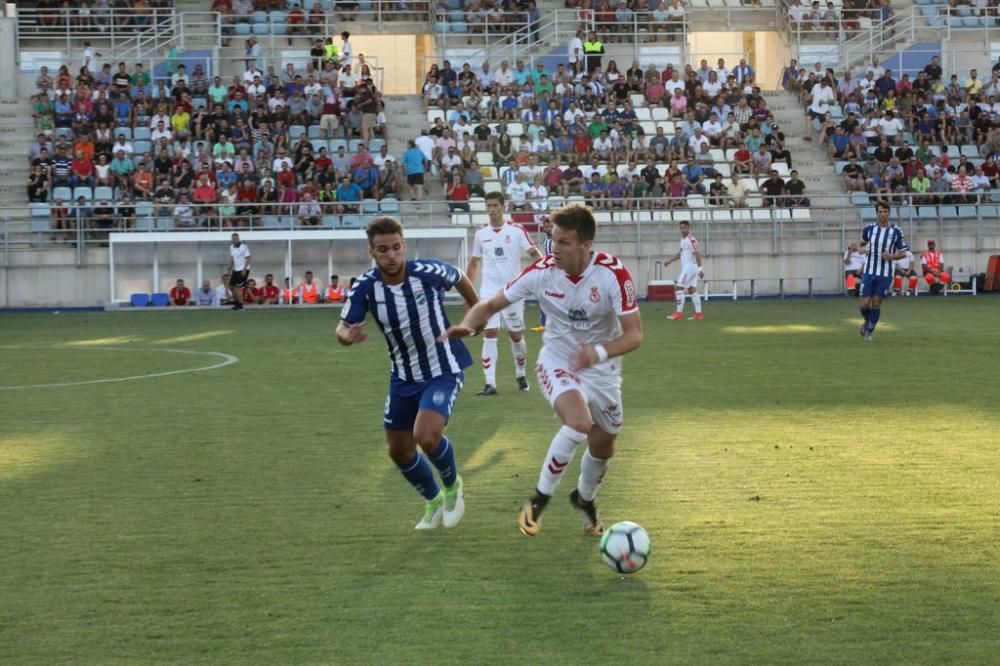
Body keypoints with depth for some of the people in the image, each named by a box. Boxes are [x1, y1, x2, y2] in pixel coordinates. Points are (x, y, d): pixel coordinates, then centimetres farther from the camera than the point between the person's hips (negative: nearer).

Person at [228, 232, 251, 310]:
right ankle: (236, 302, 21)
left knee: (237, 287, -13)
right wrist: (230, 269, 11)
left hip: (243, 270, -7)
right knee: (231, 286, 6)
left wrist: (244, 270, -20)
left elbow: (248, 259, -13)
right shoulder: (231, 247, 8)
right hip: (236, 270, 7)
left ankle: (240, 304, -4)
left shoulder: (244, 247, -13)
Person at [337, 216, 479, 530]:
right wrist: (348, 335, -38)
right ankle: (434, 501, 41)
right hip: (404, 376, 4)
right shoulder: (365, 287, -17)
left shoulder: (429, 272, -23)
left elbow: (460, 279, -1)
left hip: (443, 370, -4)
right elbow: (343, 328, -14)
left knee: (426, 436, -24)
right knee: (399, 450, 13)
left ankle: (452, 486, 8)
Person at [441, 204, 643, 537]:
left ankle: (585, 498, 48)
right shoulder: (542, 272, -20)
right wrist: (468, 325, -30)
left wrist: (601, 352, -40)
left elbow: (634, 334, -21)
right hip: (557, 362, -2)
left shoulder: (613, 273, -24)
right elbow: (492, 304, -8)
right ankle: (539, 500, -14)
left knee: (603, 446, 14)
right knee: (579, 422, -31)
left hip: (601, 369, 2)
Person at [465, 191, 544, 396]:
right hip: (489, 291, 2)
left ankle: (521, 374, 30)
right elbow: (474, 263, 16)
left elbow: (534, 253, -6)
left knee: (516, 335, 8)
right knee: (489, 334, -9)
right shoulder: (480, 234, 6)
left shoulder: (517, 231, -3)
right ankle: (490, 383, -11)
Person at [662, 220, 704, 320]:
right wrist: (670, 261, 17)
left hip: (690, 267, -10)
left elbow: (697, 254, -21)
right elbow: (680, 253, 26)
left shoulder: (691, 240, -15)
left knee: (679, 288, -8)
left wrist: (700, 268, -28)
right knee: (692, 290, 9)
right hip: (687, 268, 10)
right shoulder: (683, 240, 15)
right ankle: (698, 313, 8)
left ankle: (679, 313, -7)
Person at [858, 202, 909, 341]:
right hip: (869, 272, 1)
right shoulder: (869, 229, 0)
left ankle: (870, 330, 19)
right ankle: (867, 322, 29)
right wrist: (862, 249, -5)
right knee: (864, 304, -3)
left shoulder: (896, 231, -4)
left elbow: (903, 253, 2)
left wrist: (892, 256, -17)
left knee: (876, 303, 1)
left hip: (885, 274, -1)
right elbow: (861, 243, 19)